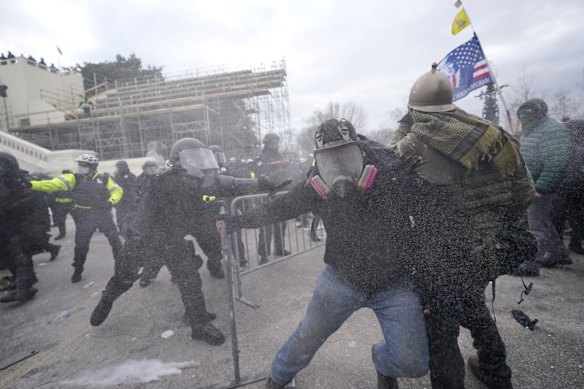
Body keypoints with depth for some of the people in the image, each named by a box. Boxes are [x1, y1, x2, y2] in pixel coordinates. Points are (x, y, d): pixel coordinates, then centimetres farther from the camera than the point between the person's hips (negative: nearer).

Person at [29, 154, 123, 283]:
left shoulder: (104, 178, -2)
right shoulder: (74, 178, -4)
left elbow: (117, 190, 2)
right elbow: (54, 183, -15)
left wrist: (111, 202, -16)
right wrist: (31, 184, -29)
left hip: (103, 214, 0)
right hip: (85, 217, 0)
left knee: (115, 240, 4)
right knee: (81, 244, 5)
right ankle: (78, 270, 26)